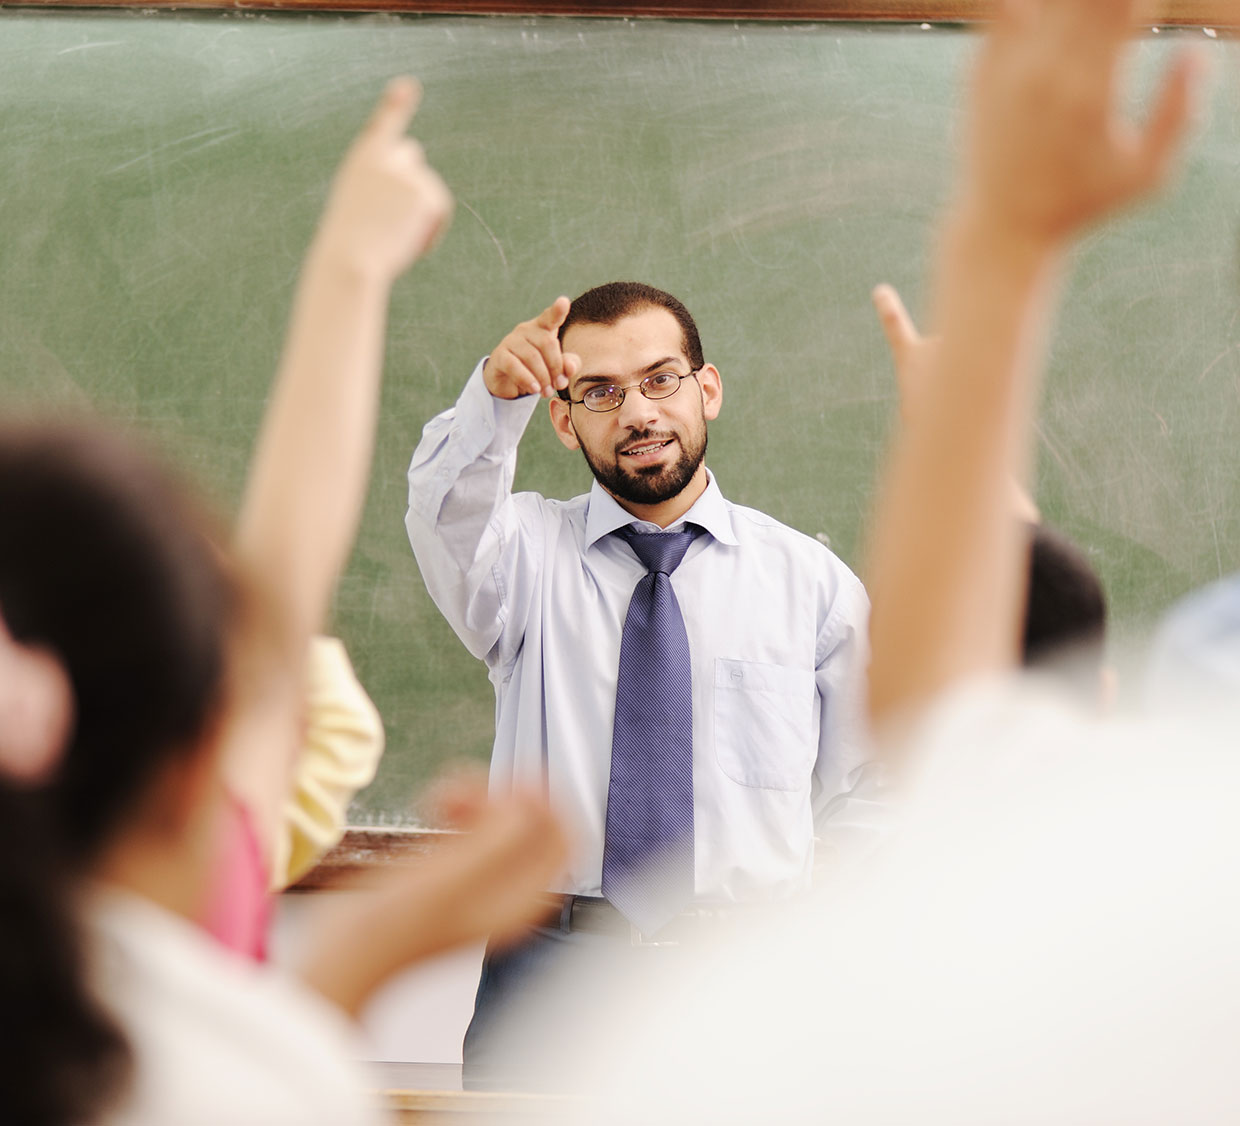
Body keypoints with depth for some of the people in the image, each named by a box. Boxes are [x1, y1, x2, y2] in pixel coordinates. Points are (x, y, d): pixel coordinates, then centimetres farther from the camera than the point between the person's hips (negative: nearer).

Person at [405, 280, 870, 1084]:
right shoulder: (528, 553, 7)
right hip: (549, 967, 0)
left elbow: (872, 777, 19)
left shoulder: (809, 580, 10)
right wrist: (495, 398, -35)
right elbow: (448, 510, -17)